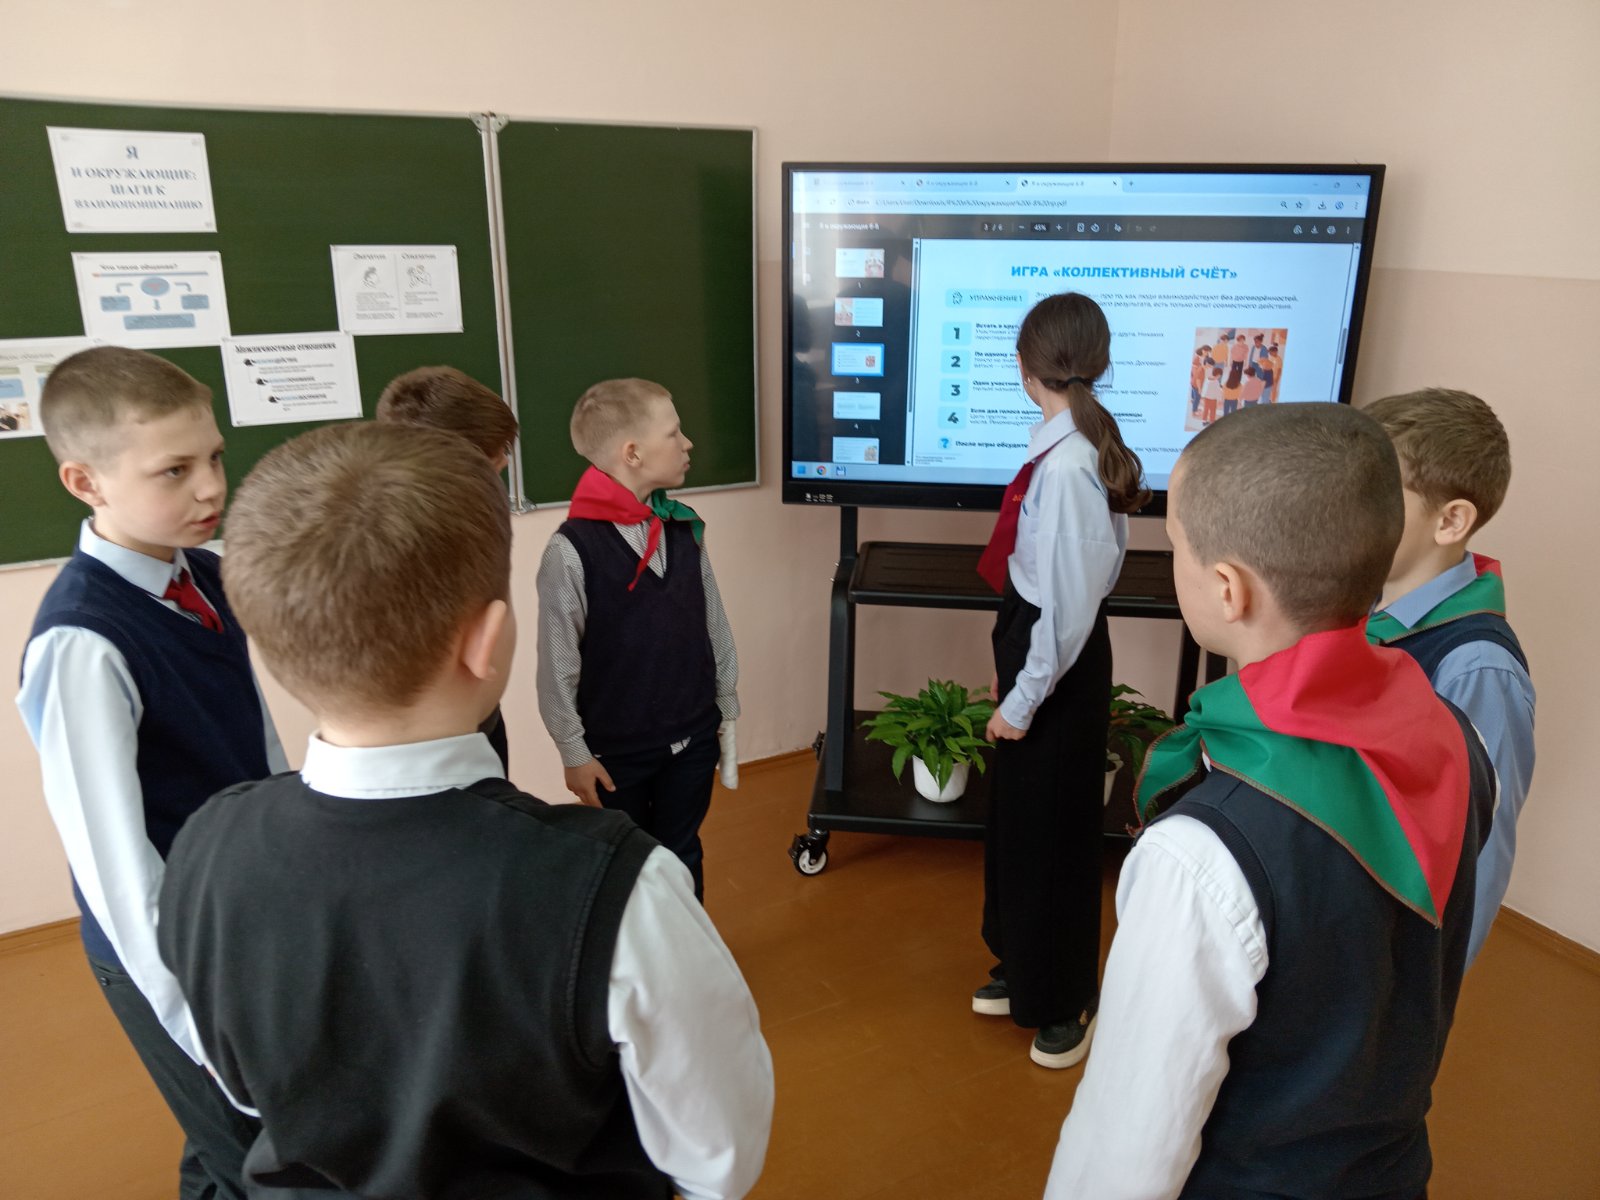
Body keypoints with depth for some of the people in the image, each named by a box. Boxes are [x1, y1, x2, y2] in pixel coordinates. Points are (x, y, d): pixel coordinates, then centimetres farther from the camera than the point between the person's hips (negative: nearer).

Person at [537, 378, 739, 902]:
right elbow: (557, 666, -13)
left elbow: (714, 626, 5)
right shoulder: (571, 549, -19)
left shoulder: (686, 528, -4)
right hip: (617, 748, -3)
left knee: (682, 856, 20)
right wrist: (574, 754, -8)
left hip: (692, 736, 4)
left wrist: (728, 711, 9)